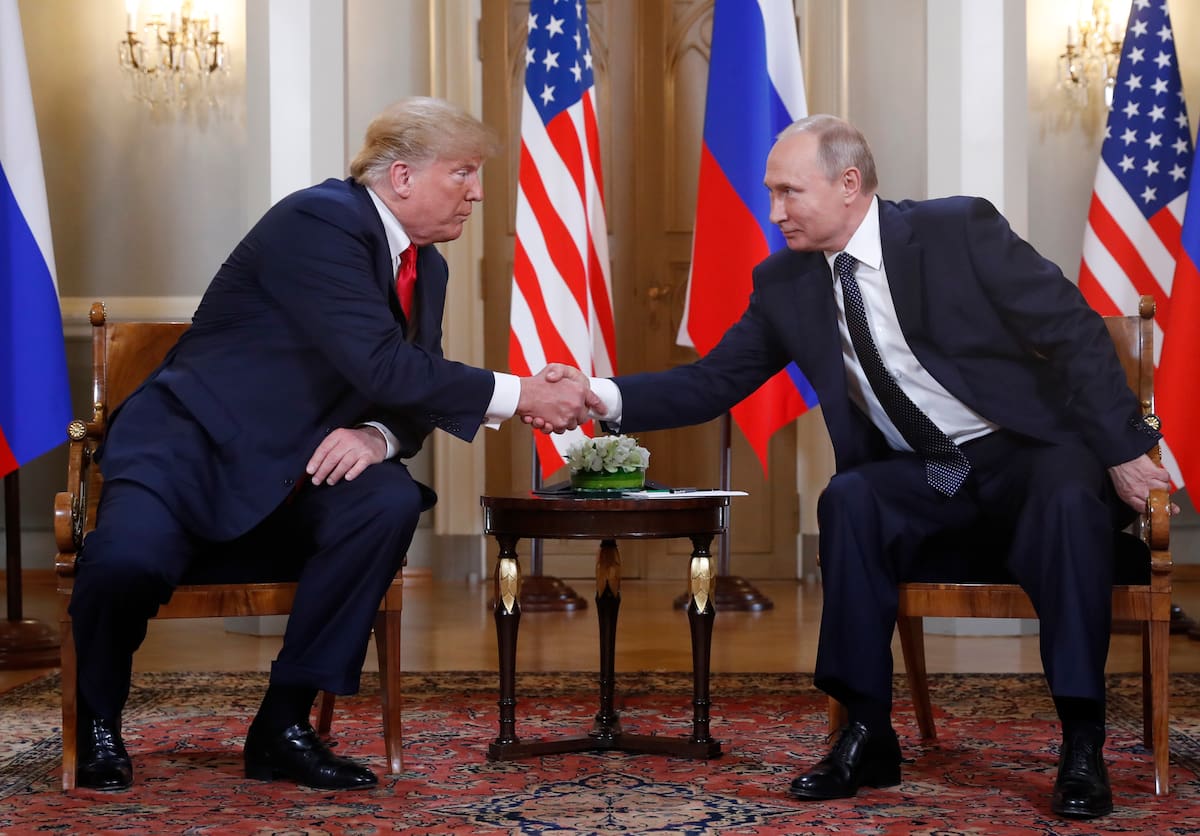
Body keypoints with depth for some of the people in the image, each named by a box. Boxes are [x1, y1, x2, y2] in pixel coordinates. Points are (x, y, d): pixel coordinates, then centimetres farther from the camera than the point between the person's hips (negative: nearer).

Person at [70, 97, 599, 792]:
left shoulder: (427, 266, 11)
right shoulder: (318, 221, -17)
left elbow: (412, 390, 9)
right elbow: (381, 365, -27)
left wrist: (378, 436, -16)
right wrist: (521, 396, -23)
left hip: (294, 472, 7)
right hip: (194, 445, -7)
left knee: (390, 502, -25)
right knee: (130, 557, -34)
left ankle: (285, 722, -13)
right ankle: (99, 719, 0)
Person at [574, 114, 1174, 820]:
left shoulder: (959, 229, -12)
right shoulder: (785, 284, 1)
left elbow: (1075, 332, -10)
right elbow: (711, 384, 1)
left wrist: (1122, 450, -15)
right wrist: (605, 396, -14)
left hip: (1028, 452, -3)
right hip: (919, 476, 3)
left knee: (1071, 498, -35)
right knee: (849, 498, -28)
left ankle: (1082, 747, -25)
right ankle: (868, 735, -20)